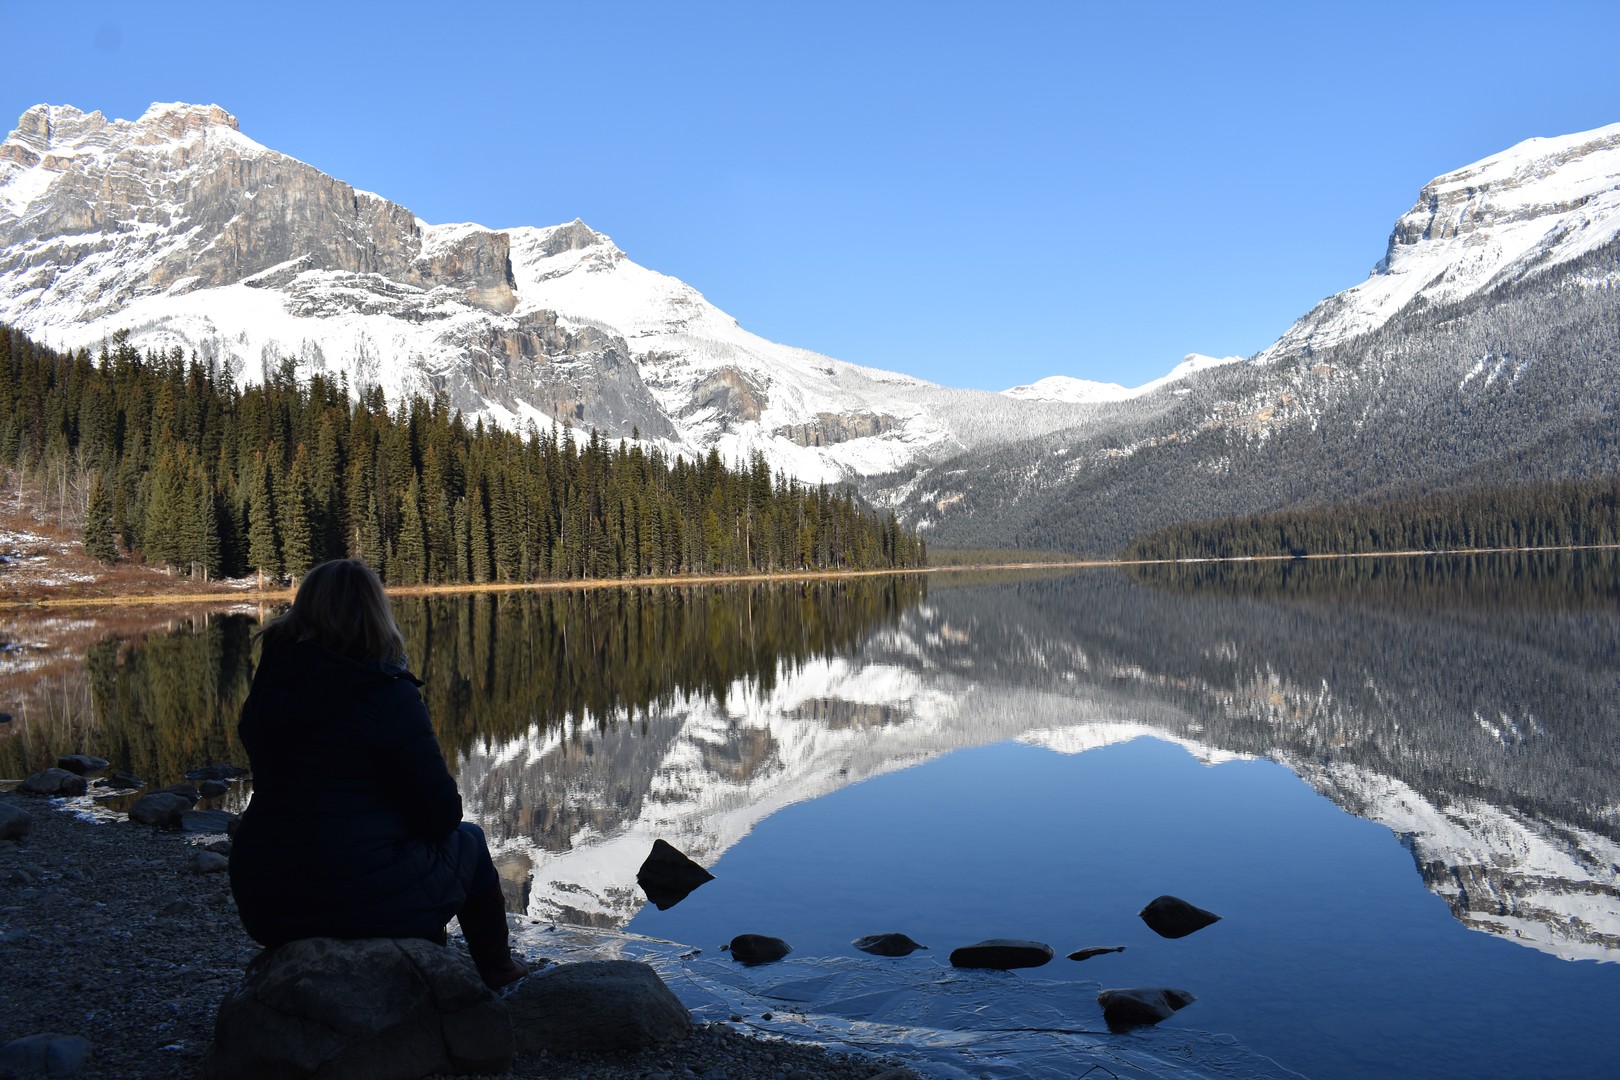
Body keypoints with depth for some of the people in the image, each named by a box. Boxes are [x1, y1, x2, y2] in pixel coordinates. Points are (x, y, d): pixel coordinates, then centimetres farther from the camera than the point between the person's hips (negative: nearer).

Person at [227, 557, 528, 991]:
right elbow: (442, 813, -13)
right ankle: (497, 971, 39)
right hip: (370, 903, -6)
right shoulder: (387, 695, -17)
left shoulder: (266, 692, 3)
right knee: (467, 840, 22)